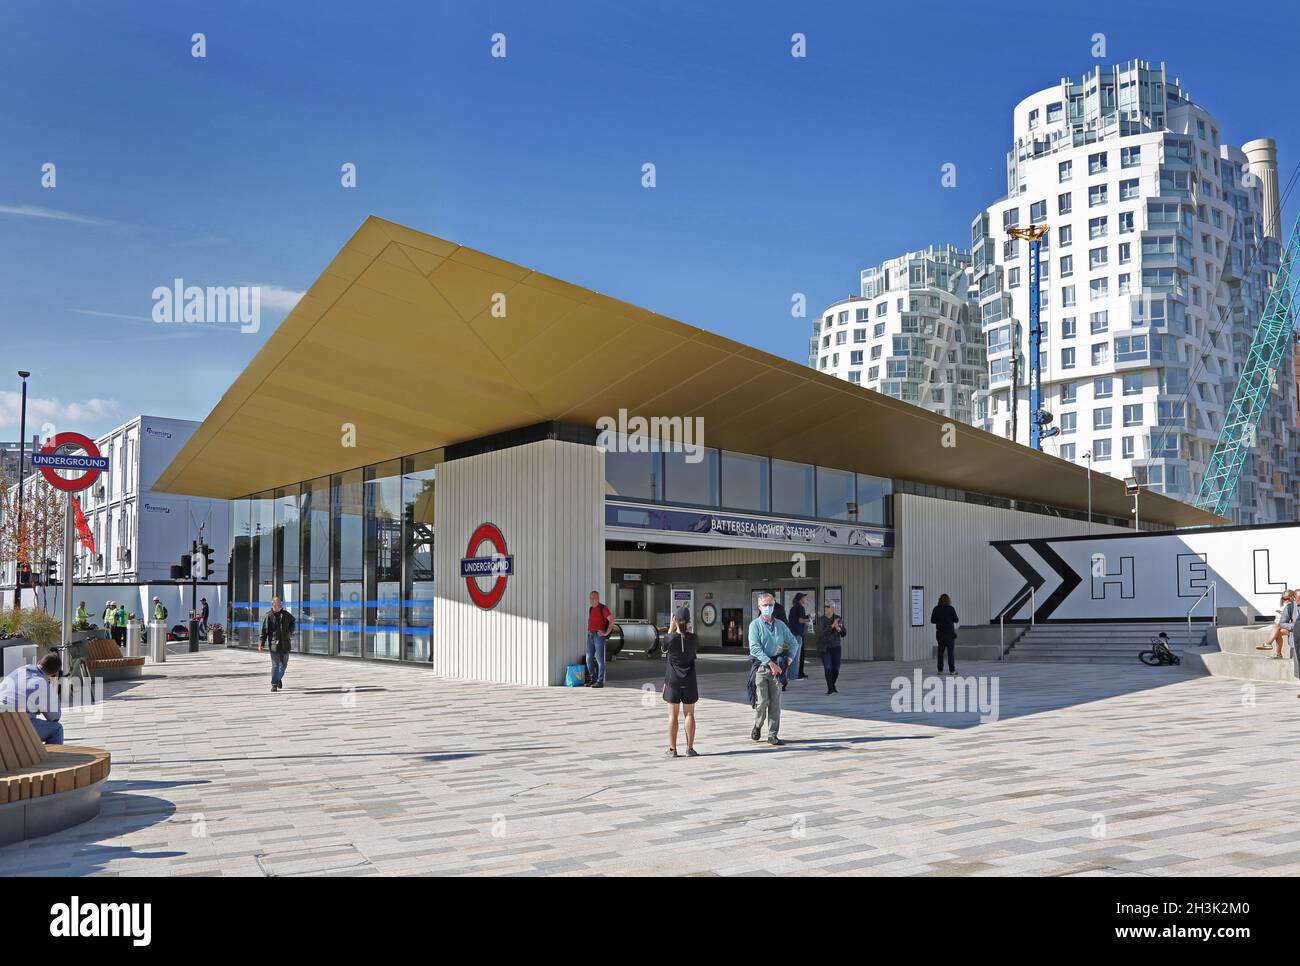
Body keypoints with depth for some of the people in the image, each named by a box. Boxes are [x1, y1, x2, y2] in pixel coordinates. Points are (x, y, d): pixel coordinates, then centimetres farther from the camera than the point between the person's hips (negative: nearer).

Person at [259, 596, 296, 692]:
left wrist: (291, 630, 14)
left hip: (285, 644, 4)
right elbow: (264, 631, -6)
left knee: (284, 664, 12)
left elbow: (292, 621, 28)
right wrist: (261, 644, -11)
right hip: (274, 643, -4)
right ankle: (274, 684, -1)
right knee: (275, 665, -7)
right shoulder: (268, 616, -4)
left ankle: (279, 678, 36)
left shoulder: (285, 614, 6)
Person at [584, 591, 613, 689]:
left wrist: (606, 633, -15)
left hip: (599, 636, -8)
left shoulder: (603, 608, -9)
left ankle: (600, 682, -1)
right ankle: (593, 679, 19)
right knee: (589, 658, 6)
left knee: (599, 659, -6)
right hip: (590, 636, 8)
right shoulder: (591, 608, 16)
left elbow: (612, 620, -16)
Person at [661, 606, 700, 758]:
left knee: (673, 715, 5)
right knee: (689, 714, 8)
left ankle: (672, 749, 7)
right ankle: (690, 748, 9)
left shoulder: (670, 638, -14)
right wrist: (688, 631, 11)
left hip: (673, 679, -1)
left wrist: (671, 628, 7)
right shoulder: (692, 638, -9)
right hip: (689, 680, 1)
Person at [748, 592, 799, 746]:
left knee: (775, 703, 2)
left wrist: (789, 658, 5)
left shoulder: (780, 625, 12)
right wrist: (770, 663, -19)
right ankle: (757, 726, 19)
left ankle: (772, 735, 8)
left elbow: (793, 642, 21)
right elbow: (754, 647, -12)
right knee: (763, 701, -9)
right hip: (761, 666, -4)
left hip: (776, 668, 4)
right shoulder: (755, 625, -2)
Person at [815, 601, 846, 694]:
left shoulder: (838, 618, -3)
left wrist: (839, 629, -23)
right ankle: (830, 688, -5)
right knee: (828, 668, -15)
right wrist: (832, 625, -30)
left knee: (836, 668, 2)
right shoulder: (820, 620, -9)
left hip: (835, 646, 2)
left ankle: (832, 686, 27)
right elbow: (822, 633, -21)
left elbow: (843, 634, -2)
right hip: (824, 647, -2)